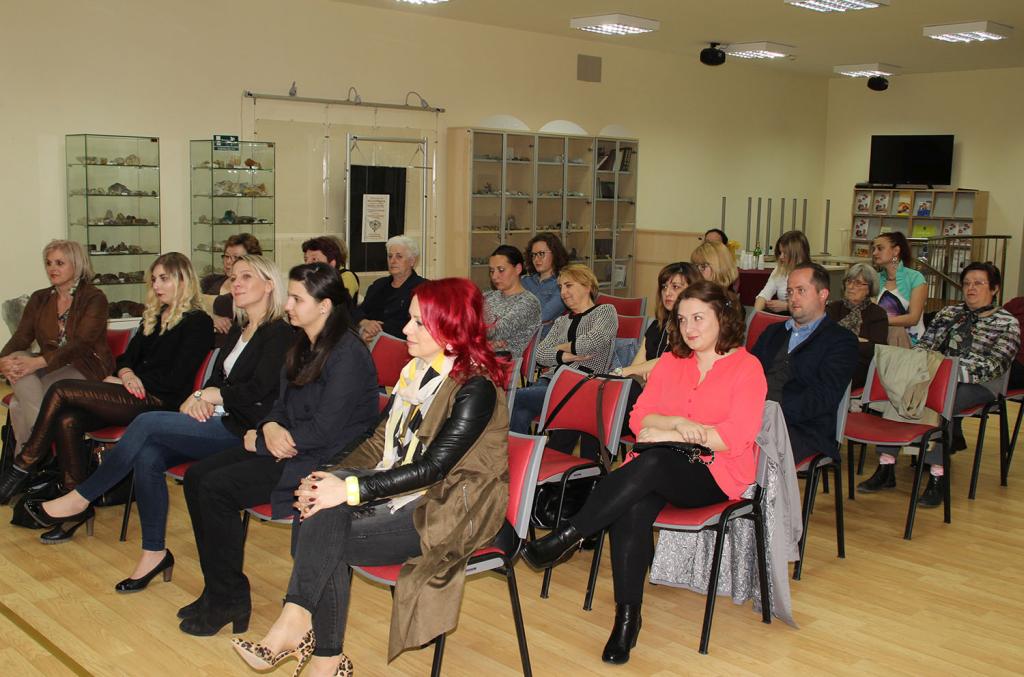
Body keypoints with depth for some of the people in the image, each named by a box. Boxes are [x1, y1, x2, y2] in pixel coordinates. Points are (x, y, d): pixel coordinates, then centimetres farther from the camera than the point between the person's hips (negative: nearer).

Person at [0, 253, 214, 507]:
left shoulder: (198, 322, -3)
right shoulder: (153, 316, 24)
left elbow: (175, 380, -10)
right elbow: (128, 357, 21)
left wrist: (128, 381, -5)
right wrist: (126, 374, -3)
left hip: (159, 401, -8)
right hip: (137, 396, 8)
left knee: (60, 391, -15)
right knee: (67, 421, -20)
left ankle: (23, 469, -3)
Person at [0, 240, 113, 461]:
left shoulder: (94, 298, -5)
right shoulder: (39, 299, 14)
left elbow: (81, 343, -18)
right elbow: (20, 338, 3)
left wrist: (38, 362, -33)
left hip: (86, 366, -5)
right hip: (49, 367, 5)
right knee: (19, 364, -29)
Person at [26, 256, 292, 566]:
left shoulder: (279, 333, -6)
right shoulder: (238, 330, 21)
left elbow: (259, 390, -16)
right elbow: (217, 378, 19)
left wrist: (210, 394, -6)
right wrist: (202, 398, -4)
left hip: (243, 431, -8)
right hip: (218, 424, 8)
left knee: (147, 423, -20)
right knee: (147, 455, -18)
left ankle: (79, 499, -5)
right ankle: (154, 552, -8)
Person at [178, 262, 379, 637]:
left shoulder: (348, 356, -17)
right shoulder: (303, 346, 13)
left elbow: (324, 429, -20)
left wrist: (258, 441, -11)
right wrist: (270, 428, -8)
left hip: (326, 460, -9)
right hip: (287, 448, 10)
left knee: (217, 489, -20)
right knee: (196, 475, -4)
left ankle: (230, 600, -4)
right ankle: (217, 590, 2)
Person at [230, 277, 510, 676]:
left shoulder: (476, 388, -15)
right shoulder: (417, 370, 10)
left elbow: (434, 467, -21)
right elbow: (381, 442, 9)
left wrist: (352, 489, -24)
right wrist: (331, 478, -7)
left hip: (449, 509, -7)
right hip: (403, 490, 7)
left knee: (326, 538, -23)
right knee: (326, 509, -22)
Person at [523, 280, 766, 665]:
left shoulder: (747, 367, 0)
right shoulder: (670, 362, 16)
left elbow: (737, 436, -12)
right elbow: (639, 419, 7)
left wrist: (668, 435, -10)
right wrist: (679, 423, -13)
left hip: (715, 474, -4)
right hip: (658, 467, 4)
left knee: (650, 463, -35)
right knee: (631, 509, -30)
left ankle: (566, 537, -27)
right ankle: (627, 617, -23)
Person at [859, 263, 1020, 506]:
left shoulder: (1008, 324, 5)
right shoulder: (949, 313, 19)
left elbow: (995, 365, -9)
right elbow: (926, 344, 9)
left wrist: (955, 371, -23)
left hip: (979, 385, -4)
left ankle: (937, 476, -36)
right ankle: (886, 468, -29)